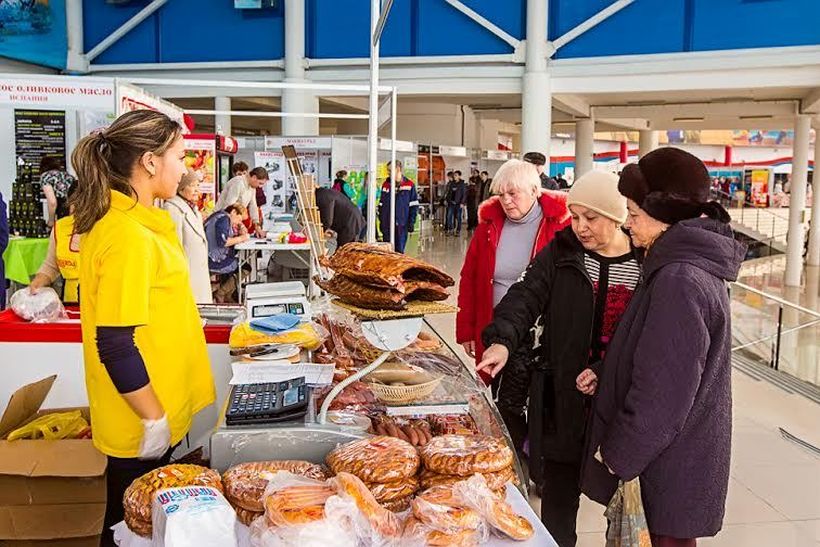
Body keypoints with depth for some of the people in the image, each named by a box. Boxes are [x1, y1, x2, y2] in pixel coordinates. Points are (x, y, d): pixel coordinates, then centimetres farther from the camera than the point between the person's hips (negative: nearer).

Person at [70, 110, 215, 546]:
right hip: (141, 427, -9)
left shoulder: (126, 221, 5)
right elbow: (115, 346, -26)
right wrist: (155, 419, -17)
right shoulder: (128, 236, -25)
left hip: (153, 415, 9)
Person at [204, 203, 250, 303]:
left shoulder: (220, 217, 20)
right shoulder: (224, 218, -13)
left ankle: (226, 297, 28)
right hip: (215, 262, -11)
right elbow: (222, 241, -24)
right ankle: (219, 295, 2)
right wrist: (240, 238, -12)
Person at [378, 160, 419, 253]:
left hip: (402, 224, -3)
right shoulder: (386, 185, 9)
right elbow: (381, 205, 14)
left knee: (399, 250, 3)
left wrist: (411, 222, -5)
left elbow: (414, 205, 0)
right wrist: (381, 220, 7)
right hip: (387, 224, 3)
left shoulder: (409, 185, 0)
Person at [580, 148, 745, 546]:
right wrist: (604, 372, 7)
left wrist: (618, 455, -14)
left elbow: (662, 392, -24)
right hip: (686, 450, 9)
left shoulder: (679, 280, -25)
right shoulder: (697, 263, 6)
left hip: (674, 462, -9)